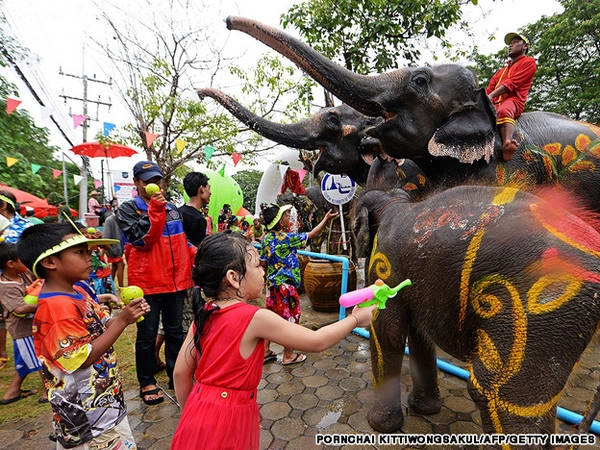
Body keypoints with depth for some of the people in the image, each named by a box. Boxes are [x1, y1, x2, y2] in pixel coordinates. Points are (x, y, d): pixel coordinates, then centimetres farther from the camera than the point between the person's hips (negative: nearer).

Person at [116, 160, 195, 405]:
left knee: (175, 331, 16)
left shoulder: (171, 208, 11)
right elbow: (141, 240, -18)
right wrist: (155, 209, -22)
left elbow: (182, 240, 18)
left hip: (176, 281, 5)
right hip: (147, 282, -4)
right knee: (147, 335, 9)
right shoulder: (127, 209, -3)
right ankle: (146, 382, 27)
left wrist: (194, 254, 0)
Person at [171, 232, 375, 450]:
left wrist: (190, 413, 18)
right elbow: (317, 342, -18)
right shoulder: (256, 318, -24)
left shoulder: (202, 315, -6)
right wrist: (354, 319, -3)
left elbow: (181, 372, 2)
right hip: (229, 419, -6)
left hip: (199, 410, 6)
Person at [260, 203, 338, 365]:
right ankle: (288, 356, 19)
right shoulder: (287, 238, -18)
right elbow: (310, 235, -8)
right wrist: (326, 218, 1)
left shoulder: (266, 238, 2)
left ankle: (265, 351, 28)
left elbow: (263, 263, 7)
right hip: (286, 285, -7)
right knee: (290, 318, 7)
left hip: (272, 283, 7)